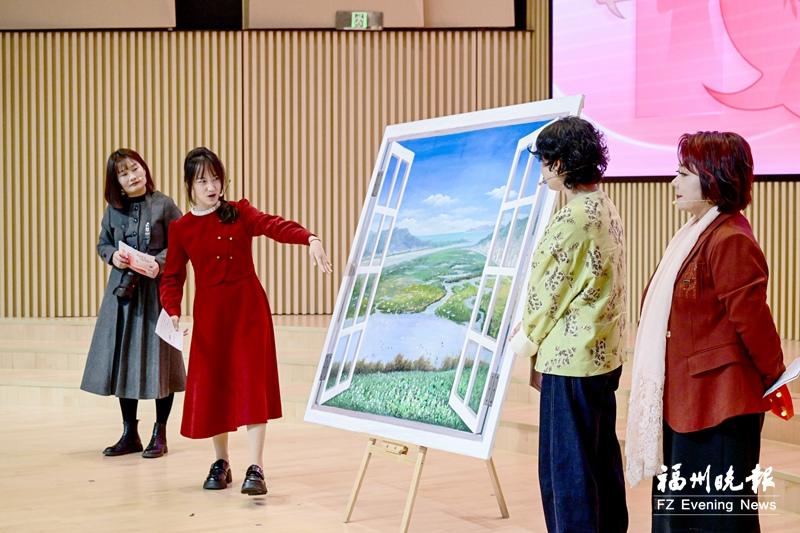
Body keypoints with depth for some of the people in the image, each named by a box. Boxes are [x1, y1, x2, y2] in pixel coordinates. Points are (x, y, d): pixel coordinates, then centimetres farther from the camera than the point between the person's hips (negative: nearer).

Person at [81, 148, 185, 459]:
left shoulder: (164, 205, -4)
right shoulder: (113, 209, 7)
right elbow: (102, 244, 16)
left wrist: (159, 262, -19)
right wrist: (112, 256, -5)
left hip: (155, 290, -4)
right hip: (122, 290, 4)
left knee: (157, 359, -1)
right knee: (122, 359, 7)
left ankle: (160, 434, 13)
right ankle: (129, 434, 20)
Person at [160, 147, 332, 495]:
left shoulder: (240, 212, 1)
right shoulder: (181, 229, 5)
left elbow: (273, 226, -17)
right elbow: (173, 277, 6)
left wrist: (310, 238, -36)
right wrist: (172, 312, -13)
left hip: (249, 309, -2)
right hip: (209, 313, 2)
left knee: (251, 382, -9)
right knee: (212, 384, 6)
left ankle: (255, 468, -10)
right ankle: (221, 462, 24)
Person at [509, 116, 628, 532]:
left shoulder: (572, 218, -19)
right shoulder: (606, 209, 9)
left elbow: (549, 291, -12)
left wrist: (527, 341, 4)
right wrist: (535, 331, 13)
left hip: (572, 358, -9)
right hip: (605, 354, 9)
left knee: (564, 464, 0)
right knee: (601, 456, 17)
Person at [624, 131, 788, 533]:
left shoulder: (730, 242, -20)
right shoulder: (695, 233, 13)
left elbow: (753, 320, -19)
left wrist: (773, 379, -8)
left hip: (716, 405, -10)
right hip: (683, 398, 10)